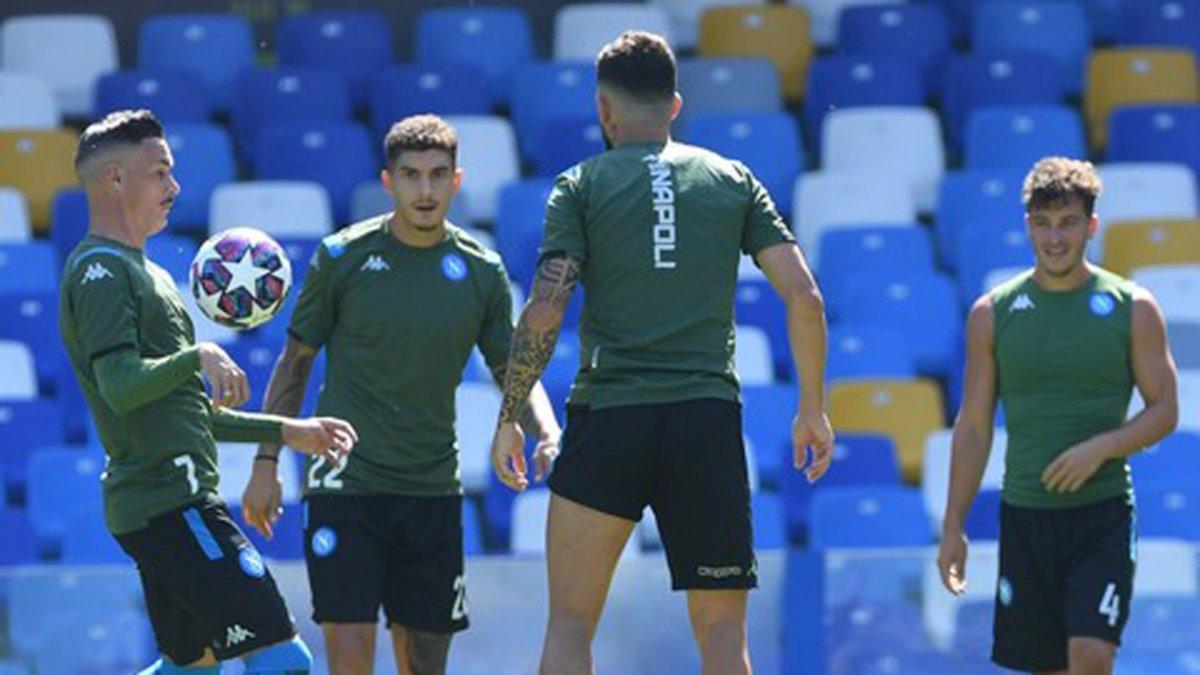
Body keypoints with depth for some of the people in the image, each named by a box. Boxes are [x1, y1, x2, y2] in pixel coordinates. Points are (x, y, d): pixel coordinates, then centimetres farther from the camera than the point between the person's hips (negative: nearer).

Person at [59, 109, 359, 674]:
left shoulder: (140, 272, 24)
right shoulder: (100, 272, -9)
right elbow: (121, 388, -23)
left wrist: (285, 431, 29)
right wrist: (198, 356, -37)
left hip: (170, 505, 11)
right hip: (168, 503, -11)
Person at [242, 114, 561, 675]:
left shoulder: (481, 270, 4)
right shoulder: (342, 256, -2)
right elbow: (296, 360, 7)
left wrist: (547, 434, -10)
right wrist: (266, 463, 3)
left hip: (432, 490, 3)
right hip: (345, 482, -3)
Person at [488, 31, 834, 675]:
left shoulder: (581, 186, 4)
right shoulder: (732, 180, 11)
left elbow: (543, 312, -6)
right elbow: (804, 297, 4)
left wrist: (509, 417, 2)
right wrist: (812, 409, 12)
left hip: (606, 417, -1)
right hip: (709, 419, 1)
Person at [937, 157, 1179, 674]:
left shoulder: (1132, 308, 1)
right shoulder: (993, 313, 5)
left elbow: (1164, 411, 2)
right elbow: (973, 426, 8)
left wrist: (1100, 448, -16)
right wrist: (953, 526, 3)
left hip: (1103, 514, -2)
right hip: (1025, 515, 2)